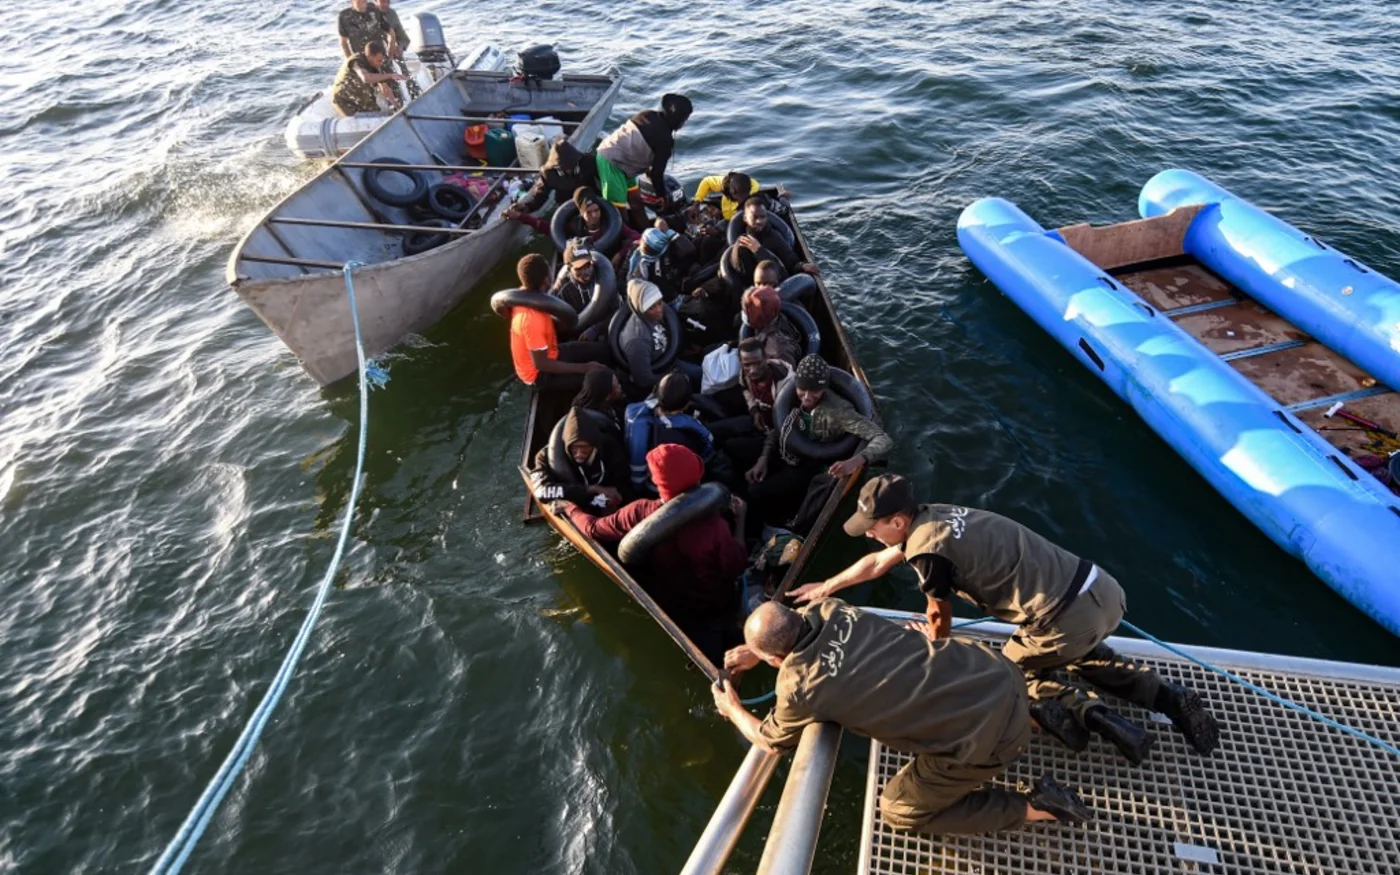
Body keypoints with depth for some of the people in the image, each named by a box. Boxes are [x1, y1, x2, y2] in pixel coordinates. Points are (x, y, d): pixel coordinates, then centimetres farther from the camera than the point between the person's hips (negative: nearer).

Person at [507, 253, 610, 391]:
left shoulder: (524, 295, -9)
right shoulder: (532, 319, -36)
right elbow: (541, 364, -30)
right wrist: (584, 367, -28)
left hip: (548, 354, 10)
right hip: (540, 374, -9)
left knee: (603, 350, 9)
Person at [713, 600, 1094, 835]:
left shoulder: (798, 686, -16)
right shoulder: (827, 610, -3)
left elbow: (770, 741, 8)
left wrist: (732, 709, 24)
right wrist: (754, 650, 26)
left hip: (988, 735, -6)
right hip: (997, 672, 7)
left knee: (898, 809, 15)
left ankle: (1033, 806, 11)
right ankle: (1031, 710, 26)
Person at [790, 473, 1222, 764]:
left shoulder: (927, 549, -15)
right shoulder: (933, 516, 10)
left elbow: (940, 627, 2)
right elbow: (877, 563, 25)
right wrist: (826, 587, 36)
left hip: (1069, 619, -8)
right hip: (1100, 588, 9)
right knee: (1080, 653, 38)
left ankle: (1095, 716, -1)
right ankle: (1170, 696, 20)